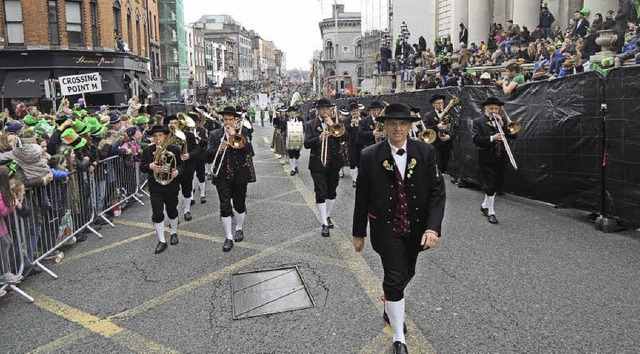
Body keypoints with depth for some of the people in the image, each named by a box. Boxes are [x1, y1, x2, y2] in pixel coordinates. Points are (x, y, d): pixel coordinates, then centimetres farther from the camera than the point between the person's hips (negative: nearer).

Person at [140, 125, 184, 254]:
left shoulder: (174, 149, -4)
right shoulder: (148, 150, -1)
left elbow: (181, 164, 2)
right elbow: (142, 167, 2)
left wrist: (177, 171, -21)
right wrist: (149, 166, -20)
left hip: (171, 185, 0)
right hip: (155, 187, 0)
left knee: (172, 211, 14)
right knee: (157, 214, -4)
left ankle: (174, 233, 39)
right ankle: (161, 241, 7)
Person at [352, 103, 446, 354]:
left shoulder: (426, 152, -6)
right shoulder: (370, 156, -11)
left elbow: (437, 191, -8)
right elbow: (362, 198, -3)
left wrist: (433, 228, -20)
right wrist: (358, 232, 3)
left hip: (415, 228, 3)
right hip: (386, 228, -3)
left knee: (406, 274, 19)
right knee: (396, 277, -7)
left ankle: (390, 307, 51)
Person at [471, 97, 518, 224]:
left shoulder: (501, 121, 12)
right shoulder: (478, 122, -3)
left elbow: (512, 135, 1)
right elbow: (476, 139, -16)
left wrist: (501, 124, -10)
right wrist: (492, 138, -28)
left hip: (500, 159, 6)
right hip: (487, 159, -5)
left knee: (497, 185, 12)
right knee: (490, 185, -4)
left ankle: (485, 205, 30)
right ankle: (490, 211, 8)